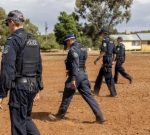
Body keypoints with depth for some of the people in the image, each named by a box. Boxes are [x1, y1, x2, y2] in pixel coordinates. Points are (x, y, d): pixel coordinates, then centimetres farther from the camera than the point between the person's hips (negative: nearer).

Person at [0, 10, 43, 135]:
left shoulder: (13, 40, -12)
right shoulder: (34, 40, 13)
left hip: (19, 86, -8)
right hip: (32, 85, 8)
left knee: (19, 123, 4)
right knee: (26, 118, 21)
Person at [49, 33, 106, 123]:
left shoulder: (73, 49, -13)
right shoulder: (83, 48, 16)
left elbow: (75, 64, -22)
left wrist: (73, 79, -25)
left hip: (76, 74, -9)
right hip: (83, 74, 9)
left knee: (67, 96, 5)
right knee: (88, 95, 6)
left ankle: (60, 115, 20)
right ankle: (100, 116, 1)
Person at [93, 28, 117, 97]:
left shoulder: (105, 40, -11)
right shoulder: (111, 40, 17)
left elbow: (103, 52, -21)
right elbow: (114, 52, 21)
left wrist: (97, 59, -18)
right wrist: (113, 60, 31)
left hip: (106, 61, -9)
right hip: (110, 60, 9)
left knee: (108, 77, -6)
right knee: (100, 75, 16)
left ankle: (113, 93, -2)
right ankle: (96, 91, 22)